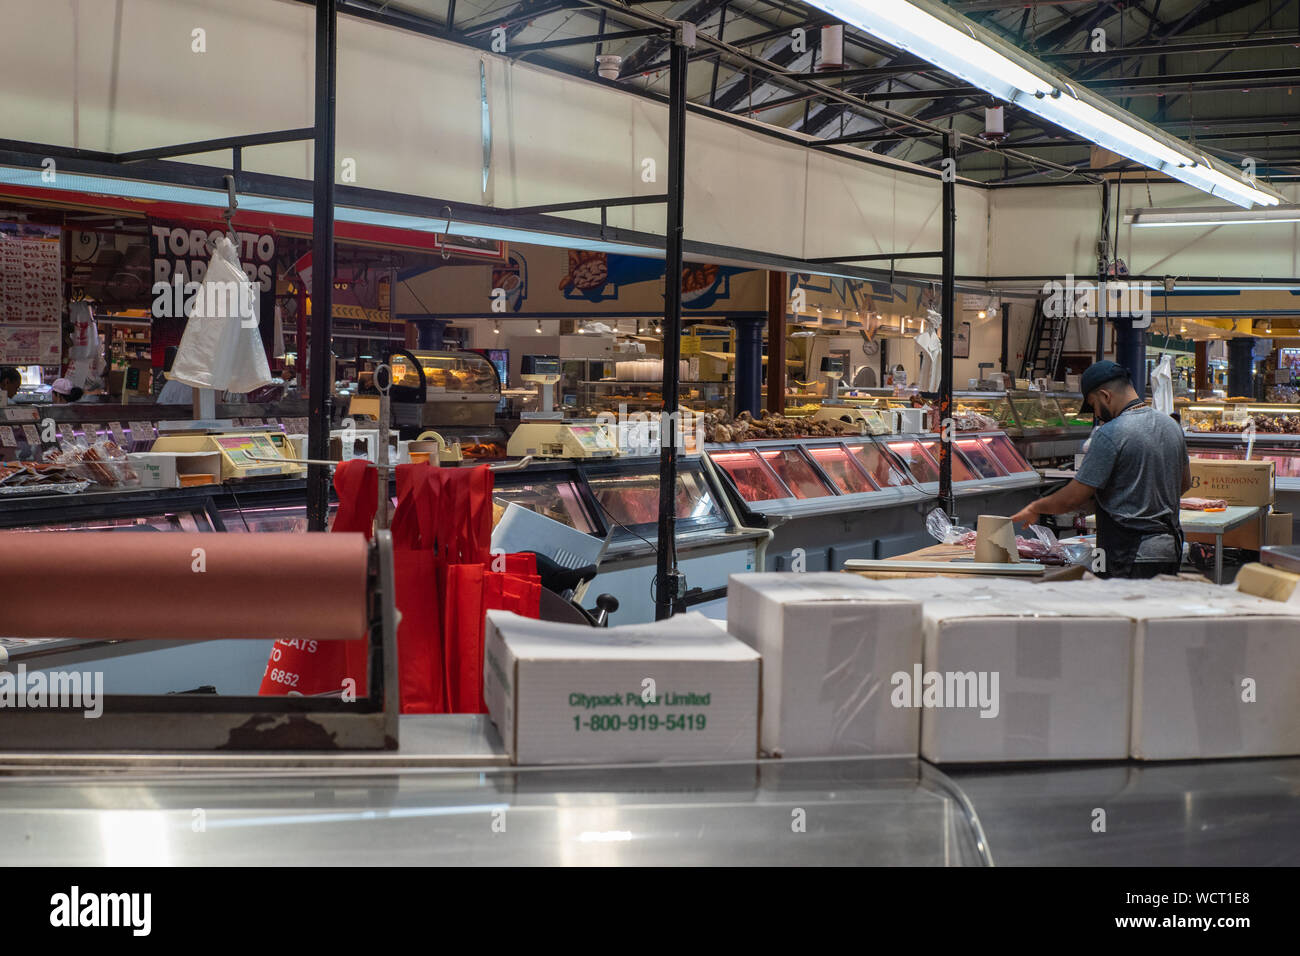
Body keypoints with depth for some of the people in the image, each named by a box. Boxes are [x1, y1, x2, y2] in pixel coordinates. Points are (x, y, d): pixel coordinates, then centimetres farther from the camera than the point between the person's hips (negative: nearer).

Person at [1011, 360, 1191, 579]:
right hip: (1171, 551, 8)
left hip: (1132, 556, -8)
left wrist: (1035, 508, 3)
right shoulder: (1172, 426, 10)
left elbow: (1074, 498, -13)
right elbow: (1184, 483, 24)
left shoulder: (1109, 435, -15)